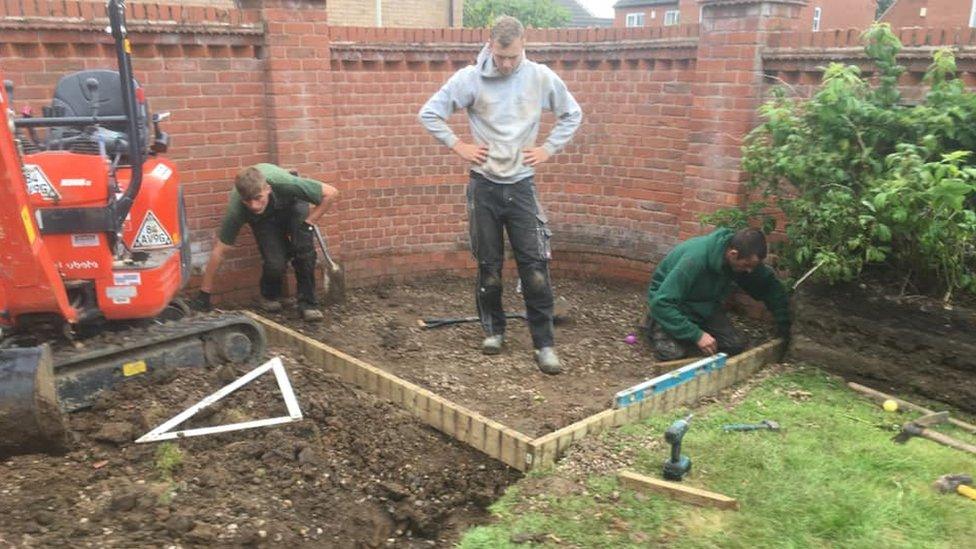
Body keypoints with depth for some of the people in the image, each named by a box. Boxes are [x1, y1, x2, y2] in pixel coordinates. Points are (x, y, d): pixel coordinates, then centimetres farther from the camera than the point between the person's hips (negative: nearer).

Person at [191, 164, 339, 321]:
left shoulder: (284, 183, -43)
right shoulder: (236, 209, -37)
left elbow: (331, 193, -31)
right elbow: (220, 251, -27)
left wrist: (308, 223, -29)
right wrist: (204, 293, -23)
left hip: (292, 203, 0)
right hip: (263, 218, 0)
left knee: (304, 249, -26)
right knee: (274, 263, -21)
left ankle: (307, 302, -9)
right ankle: (270, 296, 12)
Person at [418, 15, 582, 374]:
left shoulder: (542, 78, -2)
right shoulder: (469, 79, -5)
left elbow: (572, 114, 12)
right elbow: (429, 113, 1)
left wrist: (549, 148, 2)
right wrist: (458, 146, -4)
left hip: (522, 186, 0)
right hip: (484, 185, 0)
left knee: (535, 267, -3)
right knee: (488, 266, 9)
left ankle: (544, 343, 5)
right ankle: (493, 329, 28)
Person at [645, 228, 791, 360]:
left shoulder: (747, 259, -16)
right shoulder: (695, 259, -37)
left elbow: (771, 285, 2)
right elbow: (661, 302, -35)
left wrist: (783, 325, -1)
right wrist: (696, 335, -36)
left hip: (704, 306, 6)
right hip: (672, 303, -6)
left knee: (736, 345, -12)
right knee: (673, 353, -28)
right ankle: (655, 324, 5)